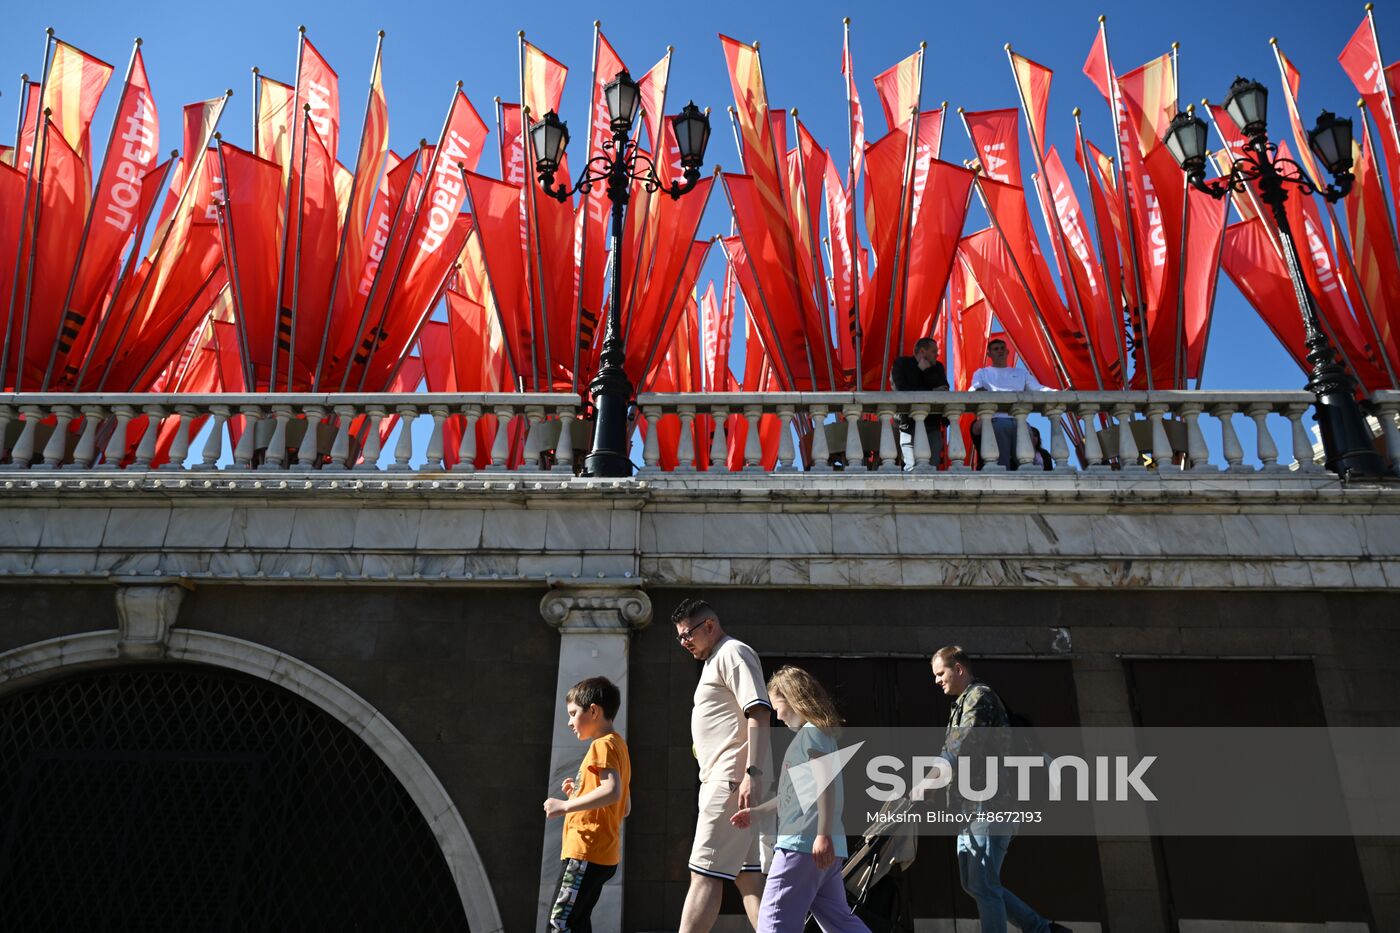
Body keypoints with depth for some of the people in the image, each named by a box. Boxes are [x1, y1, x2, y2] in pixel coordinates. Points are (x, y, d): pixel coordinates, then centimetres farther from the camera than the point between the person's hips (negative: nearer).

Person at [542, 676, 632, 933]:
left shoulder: (603, 745, -11)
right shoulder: (618, 746, 19)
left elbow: (612, 791, -28)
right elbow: (625, 807, 22)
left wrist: (565, 806, -24)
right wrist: (579, 793, 17)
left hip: (586, 853, -10)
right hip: (602, 854, 10)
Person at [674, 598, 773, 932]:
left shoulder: (733, 652, -6)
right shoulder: (716, 661, 24)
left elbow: (759, 713, -18)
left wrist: (751, 773, -27)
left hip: (731, 782, -10)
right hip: (726, 782, 10)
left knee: (704, 875, -10)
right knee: (748, 876, 6)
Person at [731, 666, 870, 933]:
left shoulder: (811, 731, -5)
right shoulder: (815, 734, 24)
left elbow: (826, 781, -18)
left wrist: (823, 835, -25)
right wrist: (756, 811, 31)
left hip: (803, 842, -10)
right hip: (816, 846, 10)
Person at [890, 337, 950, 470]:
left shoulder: (937, 367, 16)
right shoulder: (901, 364, 3)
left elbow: (944, 390, -1)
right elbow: (902, 391, -13)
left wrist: (925, 370, -4)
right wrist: (932, 392, -7)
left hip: (933, 425, 4)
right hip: (910, 424, -4)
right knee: (912, 468, -15)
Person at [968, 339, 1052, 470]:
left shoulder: (1020, 373, 29)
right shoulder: (981, 373, 22)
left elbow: (1038, 388, 18)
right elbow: (974, 389, 3)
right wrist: (978, 391, -23)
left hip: (1020, 421, 3)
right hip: (997, 421, -3)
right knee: (1001, 463, -12)